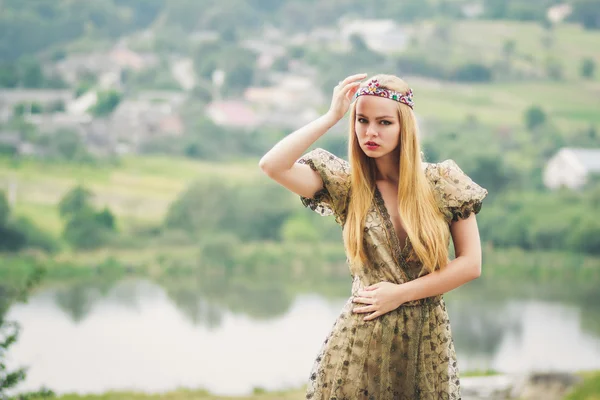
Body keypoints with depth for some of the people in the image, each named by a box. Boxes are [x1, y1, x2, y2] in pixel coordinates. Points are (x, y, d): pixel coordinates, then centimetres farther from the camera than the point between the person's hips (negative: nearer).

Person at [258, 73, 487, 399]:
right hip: (361, 341, 0)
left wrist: (400, 293, -10)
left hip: (428, 341, 0)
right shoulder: (346, 184, -1)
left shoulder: (443, 181, -2)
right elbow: (271, 165, -15)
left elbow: (471, 263, -3)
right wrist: (332, 116, -12)